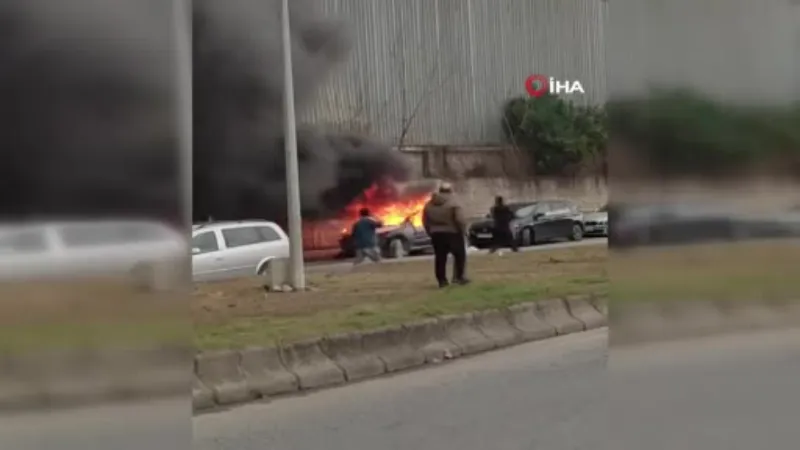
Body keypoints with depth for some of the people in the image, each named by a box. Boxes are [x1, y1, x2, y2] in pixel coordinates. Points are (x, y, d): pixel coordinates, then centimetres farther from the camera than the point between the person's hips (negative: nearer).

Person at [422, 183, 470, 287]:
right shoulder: (453, 204, -10)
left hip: (436, 235, 5)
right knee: (459, 255, 7)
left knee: (440, 258, 7)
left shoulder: (429, 205, 8)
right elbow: (460, 220, -16)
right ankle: (458, 277, 0)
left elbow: (425, 222, 10)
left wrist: (431, 232, 18)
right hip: (452, 233, -5)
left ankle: (442, 280, 6)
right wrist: (463, 232, -3)